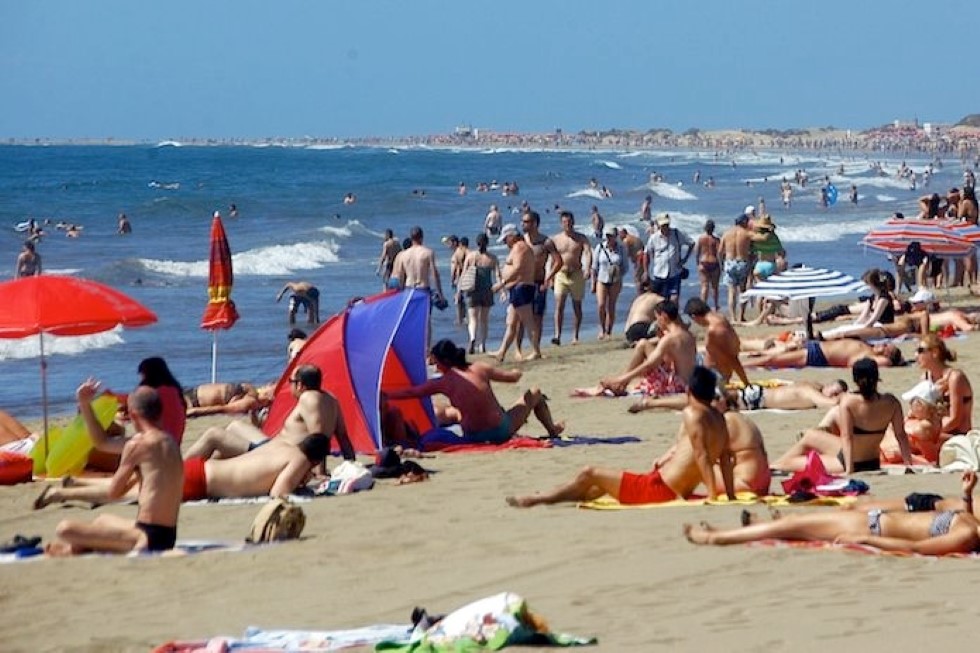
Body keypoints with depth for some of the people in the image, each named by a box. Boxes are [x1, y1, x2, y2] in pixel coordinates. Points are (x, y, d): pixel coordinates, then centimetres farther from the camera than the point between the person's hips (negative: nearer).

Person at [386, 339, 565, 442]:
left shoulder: (442, 383, -8)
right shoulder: (480, 368, -6)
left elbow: (410, 392, -2)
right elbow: (512, 377, 6)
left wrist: (384, 395, 9)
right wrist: (517, 372, 30)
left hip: (473, 436, 1)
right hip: (502, 430, -1)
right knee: (535, 394, 23)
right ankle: (553, 430, 41)